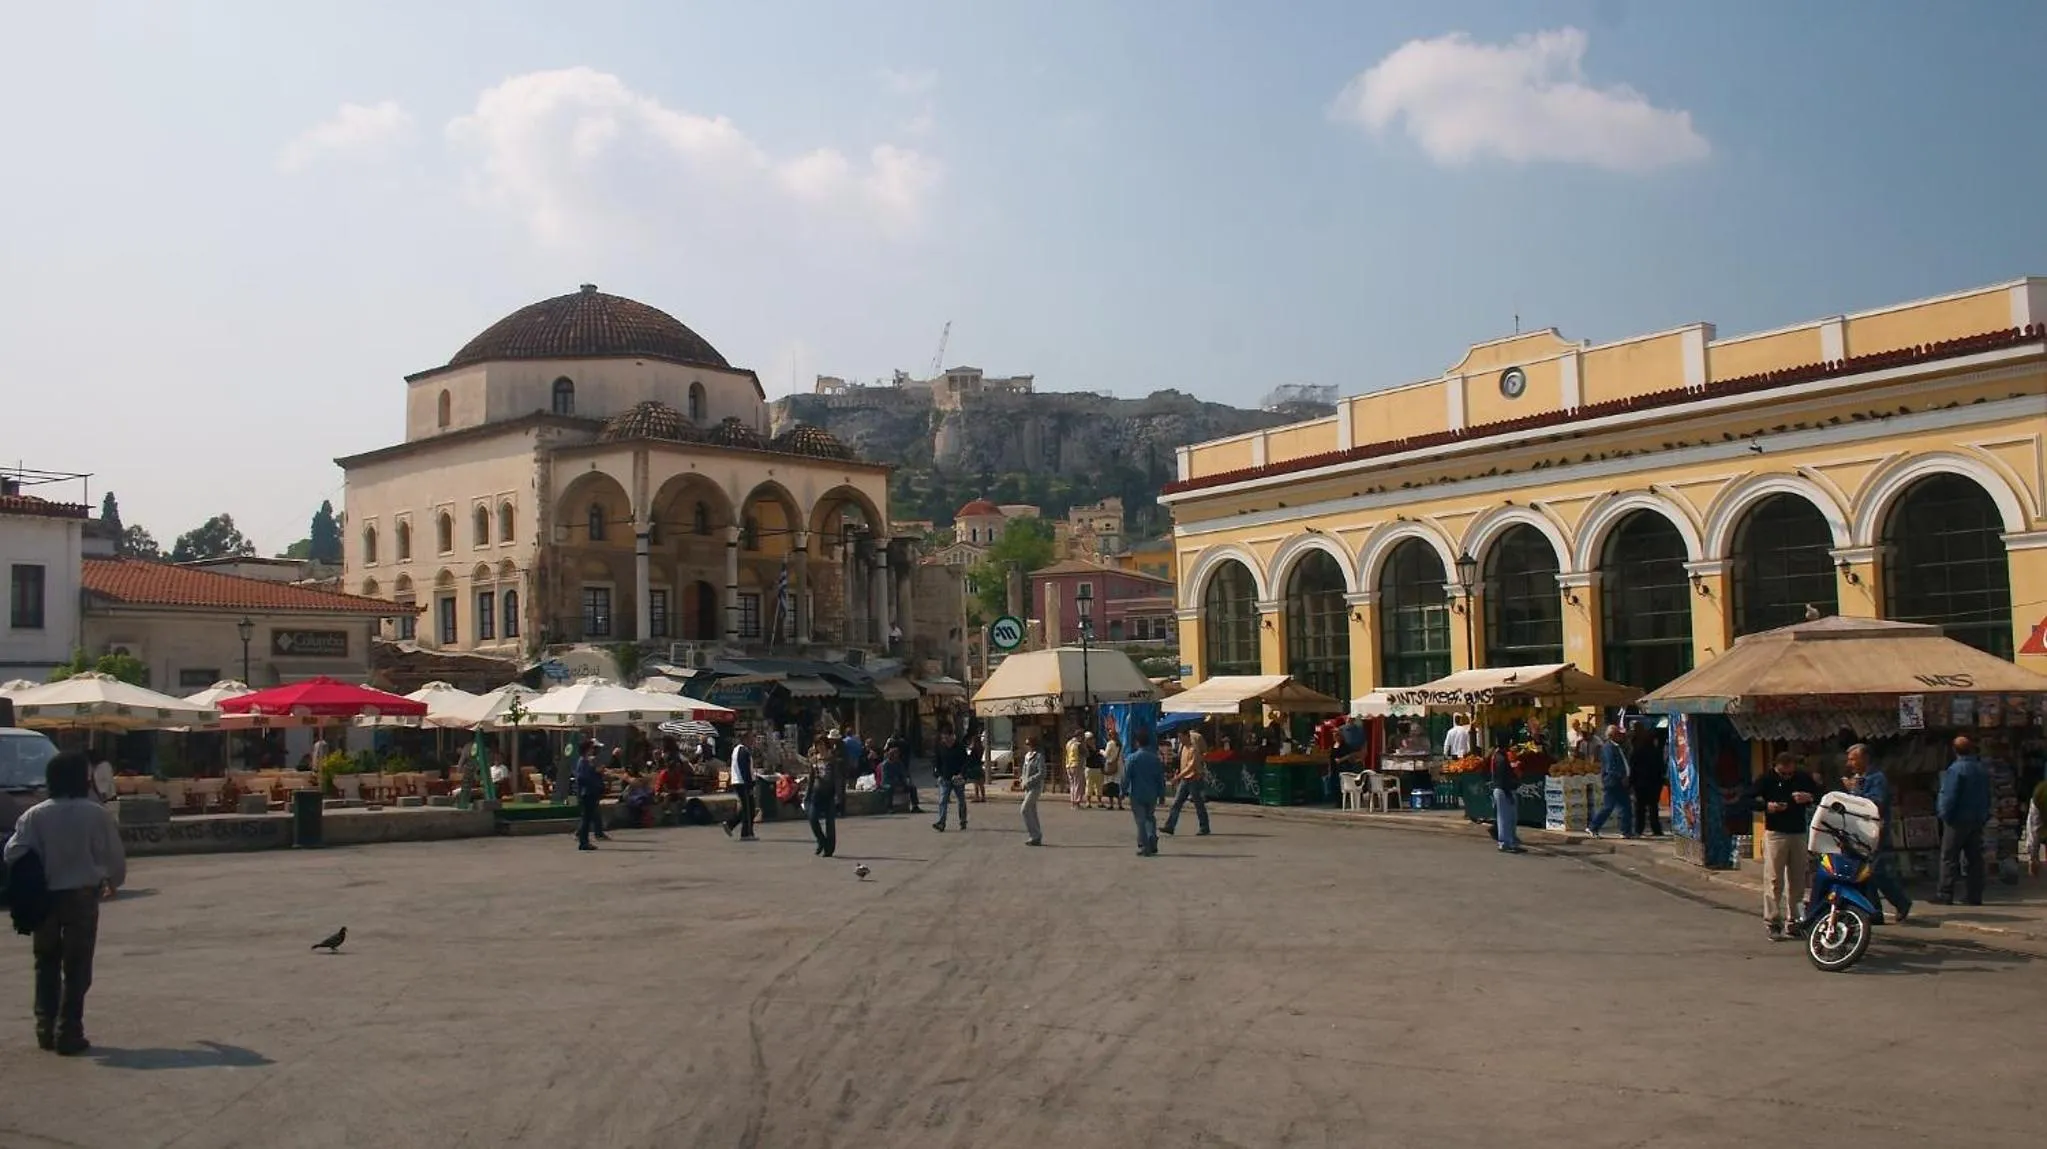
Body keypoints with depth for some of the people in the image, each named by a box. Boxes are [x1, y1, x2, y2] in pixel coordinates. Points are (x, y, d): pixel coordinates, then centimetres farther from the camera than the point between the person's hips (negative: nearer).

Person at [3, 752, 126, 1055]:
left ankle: (46, 1029, 18)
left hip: (45, 898, 3)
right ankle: (68, 1033, 0)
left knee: (46, 965, 17)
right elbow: (115, 858, -1)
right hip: (81, 896, -3)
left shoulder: (34, 816, -3)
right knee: (76, 968, 3)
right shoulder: (97, 815, -7)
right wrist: (113, 882, 20)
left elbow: (12, 854, -8)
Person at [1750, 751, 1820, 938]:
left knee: (1797, 880, 6)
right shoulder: (1766, 780, -1)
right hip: (1775, 833, -3)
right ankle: (1773, 922, -5)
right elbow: (1750, 800, 1)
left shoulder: (1804, 778, 6)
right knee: (1774, 879, -7)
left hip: (1799, 834, 3)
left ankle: (1792, 920, 16)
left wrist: (1809, 798, -9)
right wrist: (1767, 806, -18)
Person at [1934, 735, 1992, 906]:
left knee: (1949, 858, -2)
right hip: (1978, 820, 7)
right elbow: (1987, 796, 15)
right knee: (1974, 858, 9)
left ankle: (1944, 895, -4)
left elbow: (1949, 796, -17)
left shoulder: (1956, 769, -15)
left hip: (1958, 820, -7)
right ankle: (1973, 896, 8)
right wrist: (1984, 815, 18)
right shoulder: (1983, 769, 10)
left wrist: (1945, 815, -9)